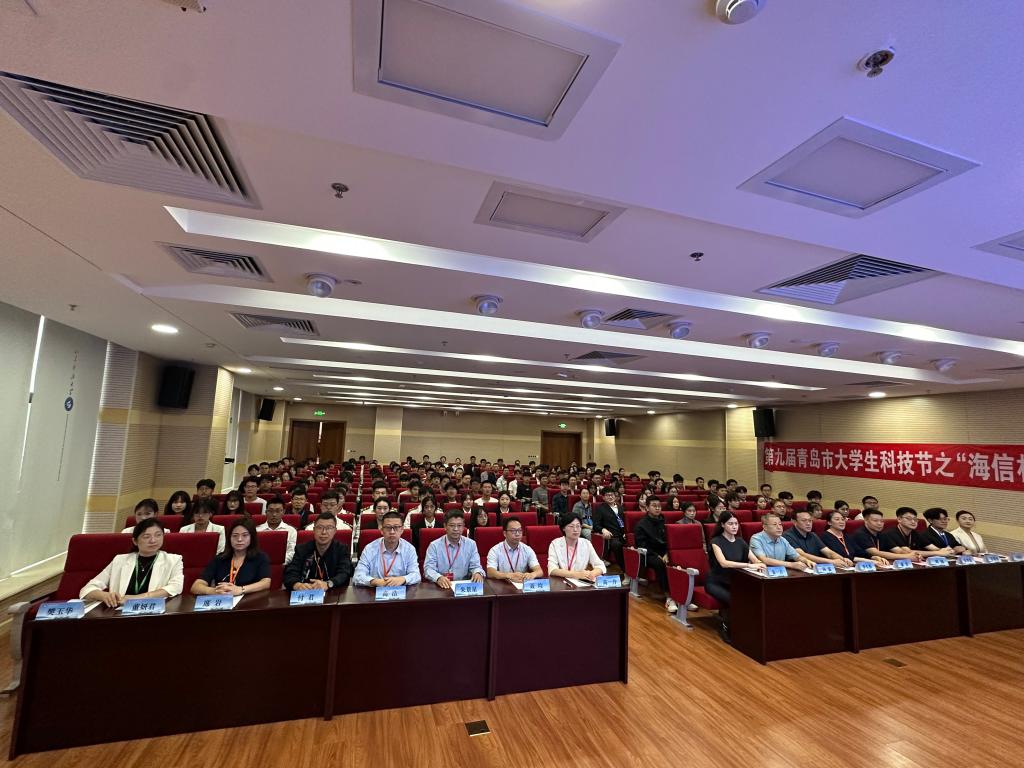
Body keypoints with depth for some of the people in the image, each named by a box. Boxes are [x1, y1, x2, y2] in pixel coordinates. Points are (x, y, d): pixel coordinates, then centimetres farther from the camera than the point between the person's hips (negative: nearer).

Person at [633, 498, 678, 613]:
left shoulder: (664, 521, 14)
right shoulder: (641, 524, 0)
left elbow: (669, 540, 9)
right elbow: (642, 546, -6)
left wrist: (667, 554, -10)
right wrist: (657, 556, -18)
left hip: (664, 553, 4)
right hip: (648, 555, -4)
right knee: (660, 564, -37)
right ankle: (668, 597, -34)